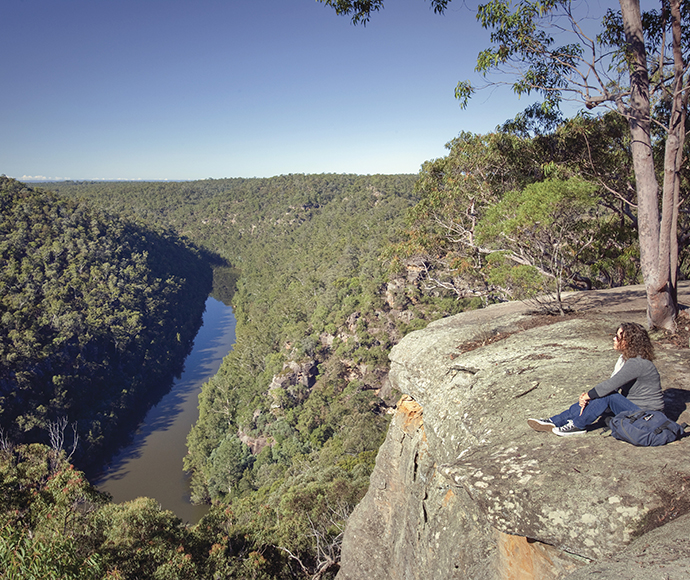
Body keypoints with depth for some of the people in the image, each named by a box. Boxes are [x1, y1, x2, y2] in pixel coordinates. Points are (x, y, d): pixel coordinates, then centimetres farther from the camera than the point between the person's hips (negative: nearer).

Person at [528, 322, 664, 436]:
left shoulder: (637, 363, -26)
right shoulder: (625, 358, 4)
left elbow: (610, 386, -28)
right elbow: (612, 384, 0)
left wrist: (587, 395, -14)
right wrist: (588, 396, -14)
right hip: (630, 405, 9)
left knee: (607, 396, -26)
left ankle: (577, 425, -11)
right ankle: (554, 421, -5)